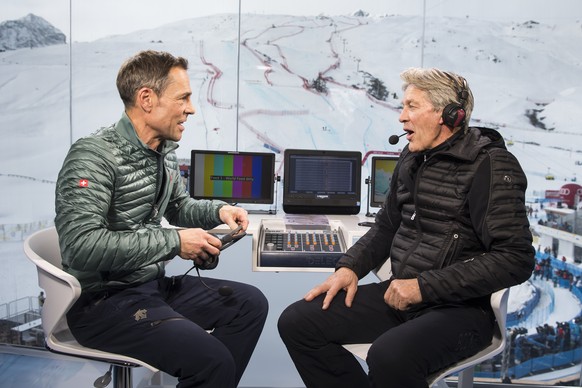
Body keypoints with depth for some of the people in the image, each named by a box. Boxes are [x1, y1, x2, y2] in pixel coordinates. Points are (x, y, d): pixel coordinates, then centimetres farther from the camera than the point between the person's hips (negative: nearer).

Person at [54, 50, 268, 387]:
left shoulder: (165, 152, 6)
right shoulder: (94, 156, -20)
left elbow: (179, 207, 22)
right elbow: (81, 247, -30)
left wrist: (218, 211, 1)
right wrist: (174, 242, -27)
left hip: (154, 284, 9)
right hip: (103, 301, -8)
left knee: (251, 303, 7)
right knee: (213, 360, -25)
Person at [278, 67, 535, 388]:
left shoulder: (490, 166, -11)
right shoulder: (412, 159, 10)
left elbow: (515, 258, -19)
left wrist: (424, 286, -21)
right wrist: (349, 267, 2)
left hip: (459, 307, -7)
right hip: (399, 294, 7)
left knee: (389, 356, -36)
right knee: (296, 322, -4)